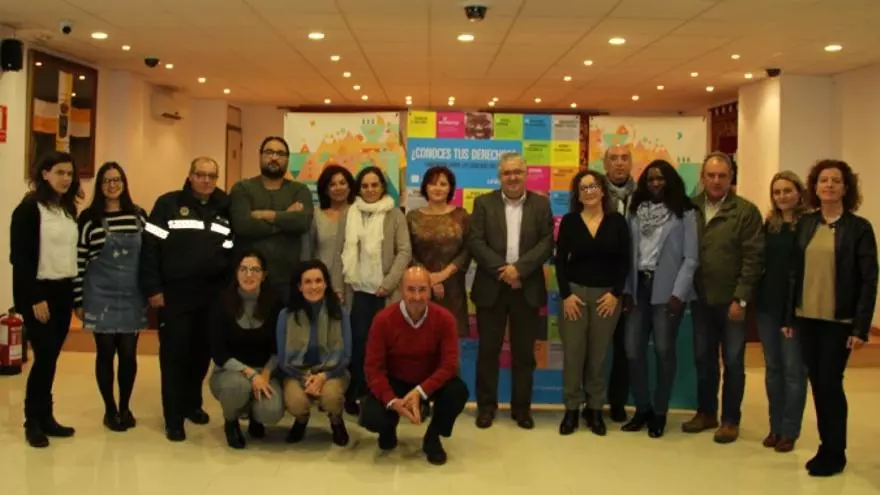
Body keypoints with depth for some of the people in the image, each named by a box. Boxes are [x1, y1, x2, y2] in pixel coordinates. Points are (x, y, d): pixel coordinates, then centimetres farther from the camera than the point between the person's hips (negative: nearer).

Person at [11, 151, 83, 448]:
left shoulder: (69, 210, 11)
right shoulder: (29, 208, -9)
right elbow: (20, 257, -12)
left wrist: (77, 295, 8)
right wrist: (35, 298, -16)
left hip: (63, 291, 6)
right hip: (38, 292, -6)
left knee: (52, 356, 9)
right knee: (44, 355, -6)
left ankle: (46, 417, 17)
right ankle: (33, 421, 7)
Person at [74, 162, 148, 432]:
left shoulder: (139, 215, 4)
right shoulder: (89, 217, -4)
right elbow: (79, 261, -3)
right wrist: (78, 299, -4)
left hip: (132, 295, 2)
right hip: (101, 295, -2)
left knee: (128, 353, 5)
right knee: (106, 353, 5)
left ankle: (125, 407, 23)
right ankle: (109, 409, 20)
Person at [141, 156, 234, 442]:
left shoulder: (226, 209, 8)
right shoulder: (168, 204, -2)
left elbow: (236, 252, 8)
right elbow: (150, 247, -6)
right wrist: (152, 289, -11)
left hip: (213, 296, 4)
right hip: (174, 295, -3)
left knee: (202, 353, 13)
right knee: (174, 354, 1)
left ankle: (192, 404, 31)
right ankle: (174, 419, 7)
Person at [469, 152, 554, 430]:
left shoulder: (541, 204, 6)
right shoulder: (484, 203, 4)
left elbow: (546, 244, -4)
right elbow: (475, 242, -6)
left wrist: (519, 268, -16)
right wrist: (502, 269, -15)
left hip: (527, 288, 1)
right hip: (491, 287, 0)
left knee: (524, 352, 7)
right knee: (488, 350, 5)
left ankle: (522, 407, 18)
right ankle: (486, 405, 17)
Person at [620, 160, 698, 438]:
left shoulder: (684, 212, -1)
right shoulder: (636, 211, 10)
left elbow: (691, 257, -5)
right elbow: (628, 252, 8)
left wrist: (679, 293, -12)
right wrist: (626, 289, 2)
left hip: (666, 289, -4)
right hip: (639, 286, 4)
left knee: (664, 351, -1)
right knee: (633, 350, 2)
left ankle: (660, 412, 14)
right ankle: (642, 408, 17)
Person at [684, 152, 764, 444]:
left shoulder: (746, 211, -7)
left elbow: (753, 258, -10)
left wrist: (741, 298, -14)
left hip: (731, 300, -3)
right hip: (701, 299, 4)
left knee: (733, 362, 6)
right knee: (703, 358, 13)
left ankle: (731, 420, 17)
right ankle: (706, 412, 28)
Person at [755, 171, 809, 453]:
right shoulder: (769, 225, 9)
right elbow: (760, 263, 11)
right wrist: (755, 297, 3)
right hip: (768, 305, 5)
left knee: (793, 369, 2)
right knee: (772, 368, 11)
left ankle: (789, 431, 12)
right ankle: (775, 427, 21)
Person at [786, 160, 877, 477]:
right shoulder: (805, 224, 6)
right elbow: (795, 272, 7)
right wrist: (788, 316, 5)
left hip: (839, 321, -4)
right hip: (807, 318, 4)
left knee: (830, 384, -2)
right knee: (817, 384, 9)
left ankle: (835, 453, 13)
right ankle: (826, 446, 22)